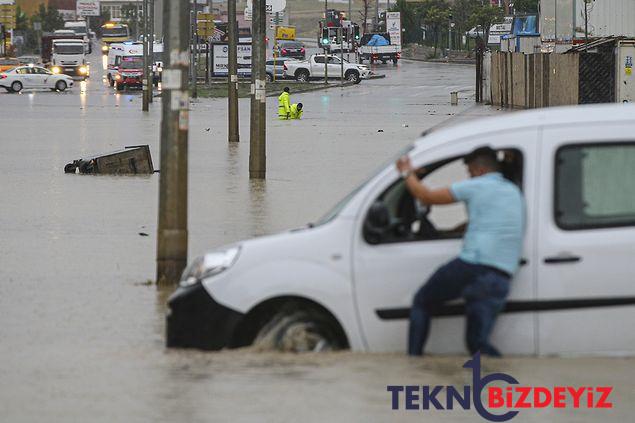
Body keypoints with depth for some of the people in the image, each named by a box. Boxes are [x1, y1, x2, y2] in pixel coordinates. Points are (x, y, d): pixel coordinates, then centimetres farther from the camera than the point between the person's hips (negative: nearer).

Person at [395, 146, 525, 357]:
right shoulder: (514, 193, 22)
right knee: (478, 342, 8)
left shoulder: (476, 187, 1)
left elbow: (427, 196, 1)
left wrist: (407, 174, 18)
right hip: (502, 279, 6)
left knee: (421, 302, 18)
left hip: (473, 266, -6)